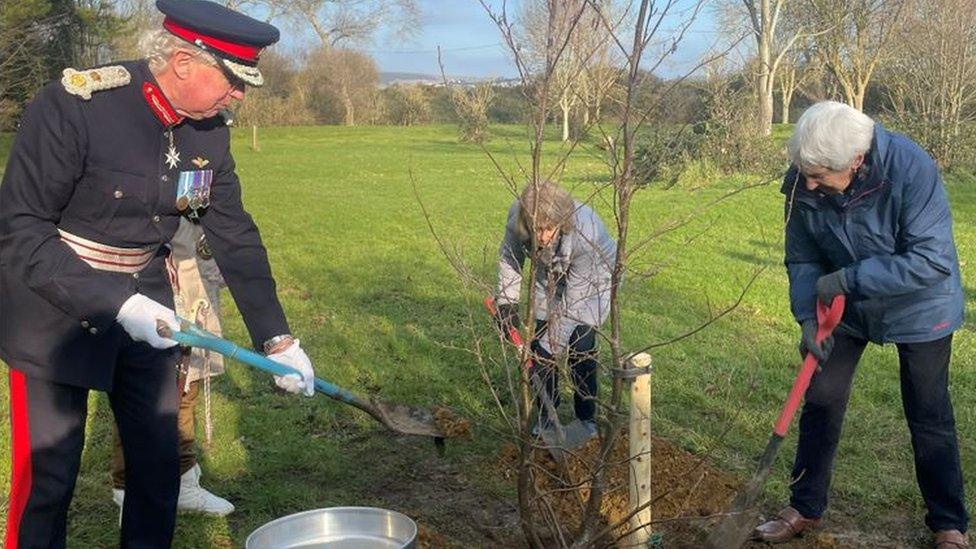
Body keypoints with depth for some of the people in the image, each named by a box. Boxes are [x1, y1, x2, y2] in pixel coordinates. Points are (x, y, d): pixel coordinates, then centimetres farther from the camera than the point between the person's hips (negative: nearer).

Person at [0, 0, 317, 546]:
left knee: (160, 463, 12)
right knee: (47, 475, 0)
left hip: (147, 309, 6)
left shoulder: (209, 132, -5)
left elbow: (235, 236, 3)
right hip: (57, 312, -5)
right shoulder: (70, 106, -22)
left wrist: (278, 338, 1)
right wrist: (116, 304, -30)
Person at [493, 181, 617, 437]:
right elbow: (510, 255, -8)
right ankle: (546, 414, 17)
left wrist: (553, 343, -31)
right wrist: (506, 301, -17)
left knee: (580, 349, -12)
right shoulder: (517, 216, -31)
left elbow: (575, 296, -34)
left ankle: (587, 418, 8)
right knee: (539, 344, 0)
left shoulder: (585, 231, -43)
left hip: (591, 279, -4)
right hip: (551, 277, 4)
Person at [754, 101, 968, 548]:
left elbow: (932, 259, -33)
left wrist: (847, 278, -34)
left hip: (918, 307, -3)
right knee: (821, 402, 8)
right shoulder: (802, 184, -20)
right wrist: (807, 318, -18)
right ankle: (805, 508, 25)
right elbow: (802, 259, -6)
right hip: (846, 306, 4)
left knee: (929, 417, 6)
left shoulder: (911, 169, -33)